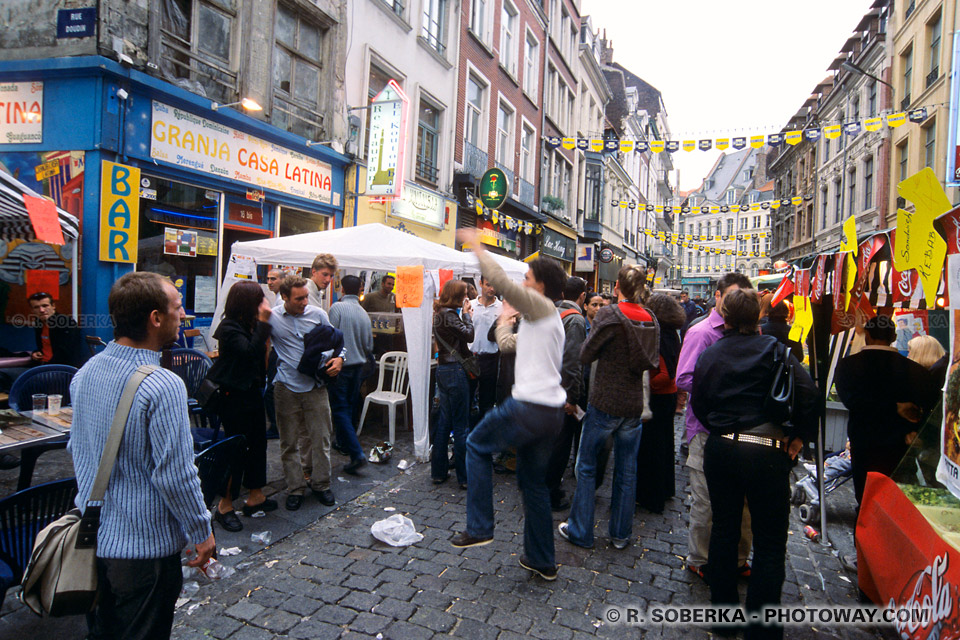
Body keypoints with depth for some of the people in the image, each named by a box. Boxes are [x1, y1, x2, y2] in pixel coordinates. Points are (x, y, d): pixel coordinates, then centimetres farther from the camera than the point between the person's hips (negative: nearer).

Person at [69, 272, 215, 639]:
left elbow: (76, 450, 12)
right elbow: (175, 475, -24)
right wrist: (202, 531, -10)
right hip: (145, 544, -7)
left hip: (92, 536, 7)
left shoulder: (85, 372, -1)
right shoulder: (163, 386, -27)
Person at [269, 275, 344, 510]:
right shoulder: (271, 317, -3)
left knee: (321, 439, 6)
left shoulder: (318, 314, 1)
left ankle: (321, 484, 23)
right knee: (288, 442, 8)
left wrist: (338, 358, -8)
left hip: (316, 386, 1)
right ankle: (295, 489, 22)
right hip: (287, 388, 0)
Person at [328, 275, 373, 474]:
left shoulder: (337, 308, -11)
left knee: (340, 409, -5)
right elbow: (369, 347, 10)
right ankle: (343, 442, 32)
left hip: (340, 366, -6)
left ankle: (357, 453, -12)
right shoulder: (364, 314, 6)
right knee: (350, 407, 18)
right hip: (357, 366, 6)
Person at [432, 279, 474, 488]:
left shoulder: (441, 314, 15)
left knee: (444, 422, 14)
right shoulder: (449, 314, -14)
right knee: (460, 425, -2)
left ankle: (438, 471, 21)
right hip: (454, 370, -10)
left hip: (443, 369, 10)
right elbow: (469, 335, -16)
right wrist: (466, 314, -5)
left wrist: (464, 314, 8)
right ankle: (465, 476, 6)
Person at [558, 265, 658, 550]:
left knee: (586, 466, 9)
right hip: (634, 404, 5)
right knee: (626, 471, 14)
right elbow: (653, 361, 11)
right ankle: (621, 534, 26)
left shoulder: (609, 315, -14)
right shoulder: (651, 319, 1)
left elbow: (585, 355, -10)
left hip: (605, 403, -5)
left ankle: (580, 531, 18)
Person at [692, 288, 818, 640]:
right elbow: (808, 392, -13)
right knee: (770, 544, 7)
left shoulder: (709, 354, 3)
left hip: (720, 449, 3)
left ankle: (723, 611, 30)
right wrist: (799, 436, -1)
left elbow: (698, 403, 7)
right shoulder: (773, 349, -4)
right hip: (767, 453, -3)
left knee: (724, 529, 17)